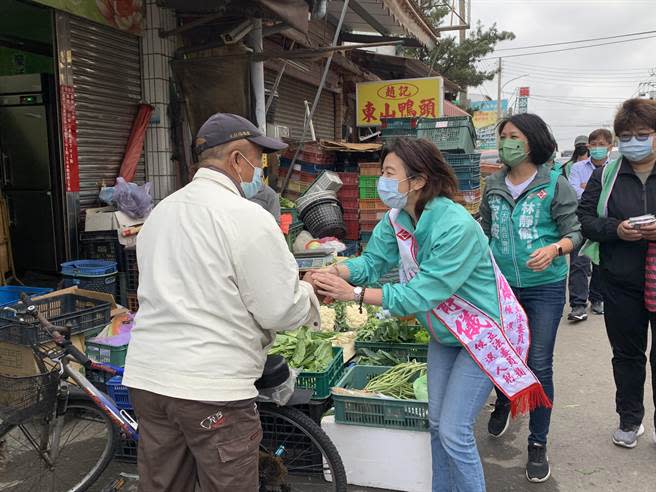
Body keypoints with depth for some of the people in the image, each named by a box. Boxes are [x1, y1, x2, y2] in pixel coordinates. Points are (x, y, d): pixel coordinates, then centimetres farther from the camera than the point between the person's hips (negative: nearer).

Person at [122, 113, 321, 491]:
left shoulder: (160, 211, 12)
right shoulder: (247, 217, -13)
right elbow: (279, 311, -13)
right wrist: (309, 294, 8)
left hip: (147, 376, 8)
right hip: (211, 388, -7)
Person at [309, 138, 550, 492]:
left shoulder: (456, 228, -33)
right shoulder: (397, 219, -8)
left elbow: (422, 294, -34)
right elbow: (372, 260, -9)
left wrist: (354, 294, -35)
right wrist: (332, 273, -29)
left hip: (482, 333, -8)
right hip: (445, 330, 8)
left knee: (454, 433, -6)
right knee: (436, 422, 16)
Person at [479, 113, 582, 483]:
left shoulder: (556, 185, -8)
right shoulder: (494, 184, 3)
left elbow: (574, 233, -8)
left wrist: (555, 248, -27)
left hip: (544, 287, -4)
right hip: (501, 284, 4)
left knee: (539, 365, 0)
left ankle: (538, 444, 17)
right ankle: (503, 404, 48)